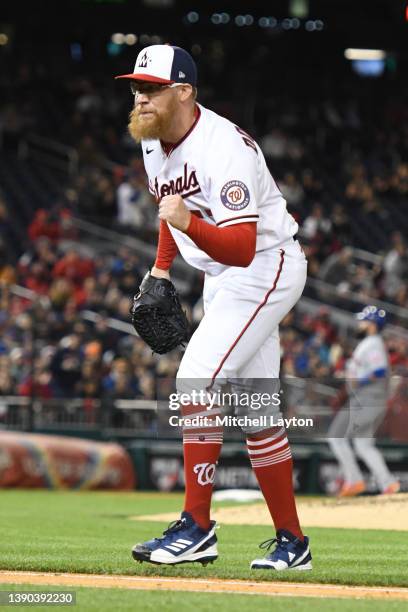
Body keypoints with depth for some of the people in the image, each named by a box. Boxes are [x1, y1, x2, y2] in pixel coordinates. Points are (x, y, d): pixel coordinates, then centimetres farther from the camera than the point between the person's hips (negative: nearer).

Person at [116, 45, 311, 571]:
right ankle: (291, 542, 18)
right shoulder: (154, 141, 0)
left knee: (197, 380, -20)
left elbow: (241, 248, -35)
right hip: (221, 278, 9)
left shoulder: (225, 149, -28)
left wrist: (189, 223, -51)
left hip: (266, 268, -9)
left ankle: (197, 528, -17)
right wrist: (161, 266, 14)